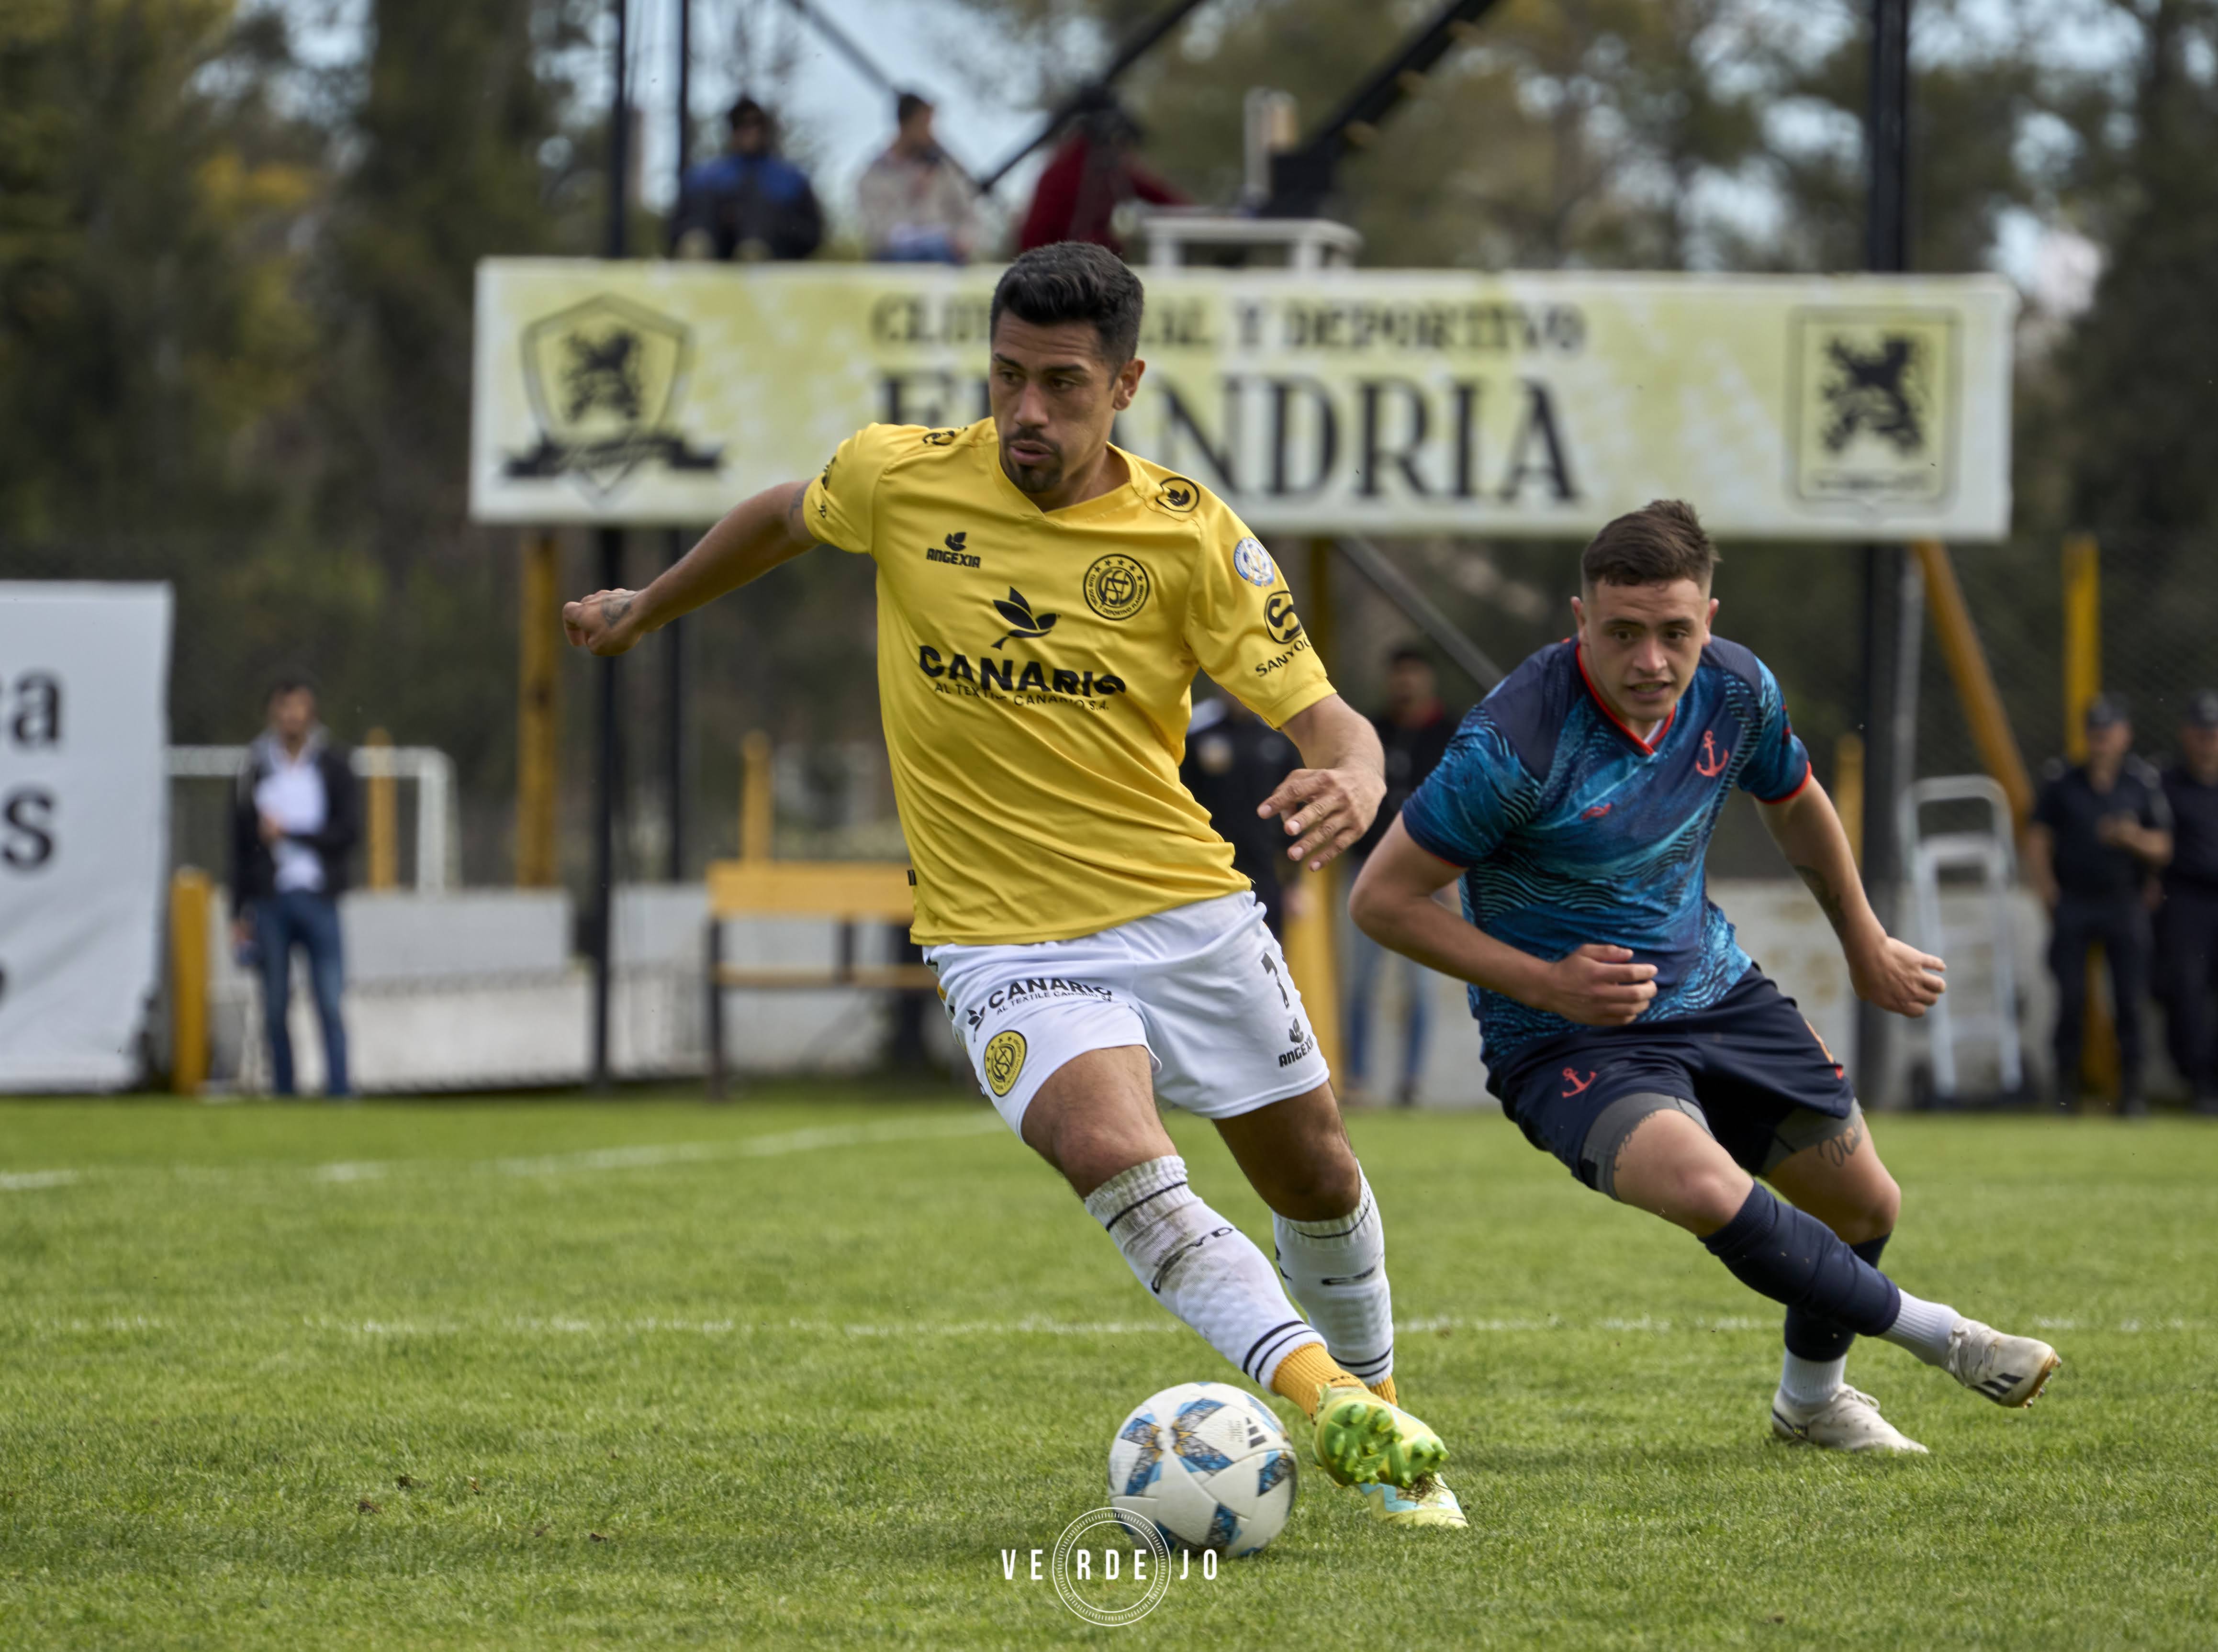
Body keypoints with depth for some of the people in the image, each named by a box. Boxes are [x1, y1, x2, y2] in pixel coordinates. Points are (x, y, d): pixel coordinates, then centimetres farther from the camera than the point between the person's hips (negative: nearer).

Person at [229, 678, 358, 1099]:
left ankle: (339, 1093, -11)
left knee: (330, 1006, -9)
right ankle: (283, 1093, 8)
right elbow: (240, 843, 11)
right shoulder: (255, 769, 8)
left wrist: (289, 834, -9)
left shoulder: (333, 764, 5)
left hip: (318, 897, -2)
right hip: (268, 900, 2)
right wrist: (238, 913, 9)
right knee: (275, 1009, 2)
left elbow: (349, 829, -2)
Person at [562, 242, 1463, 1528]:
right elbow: (787, 518, 18)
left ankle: (1371, 1405, 38)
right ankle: (1316, 1387, -40)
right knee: (1114, 1155, -29)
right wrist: (648, 610, 32)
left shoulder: (1192, 536, -7)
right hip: (1007, 939, -1)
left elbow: (1323, 716, -10)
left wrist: (1354, 783, -34)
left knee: (1315, 1175, 11)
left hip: (1189, 912, 2)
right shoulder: (899, 479, -5)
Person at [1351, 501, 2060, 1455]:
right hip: (1568, 1043, -7)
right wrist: (1547, 983, -23)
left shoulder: (1735, 690, -9)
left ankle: (1811, 1398, 45)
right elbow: (1383, 898, -20)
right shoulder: (1516, 744, -28)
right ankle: (1936, 1336, -11)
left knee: (1868, 1206, 14)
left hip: (1715, 992, 7)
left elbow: (1793, 804, 16)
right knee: (1708, 1190, -33)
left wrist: (1865, 944, 25)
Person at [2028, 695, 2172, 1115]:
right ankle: (2065, 1089, 4)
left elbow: (2162, 849, 5)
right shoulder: (2062, 782, 5)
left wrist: (2134, 840, -16)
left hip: (2125, 903, 0)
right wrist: (2046, 891, -3)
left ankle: (2131, 1089, 3)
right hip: (2072, 903, 0)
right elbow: (2038, 839, 9)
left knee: (2130, 998, -4)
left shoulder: (2143, 784, 4)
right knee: (2070, 998, -4)